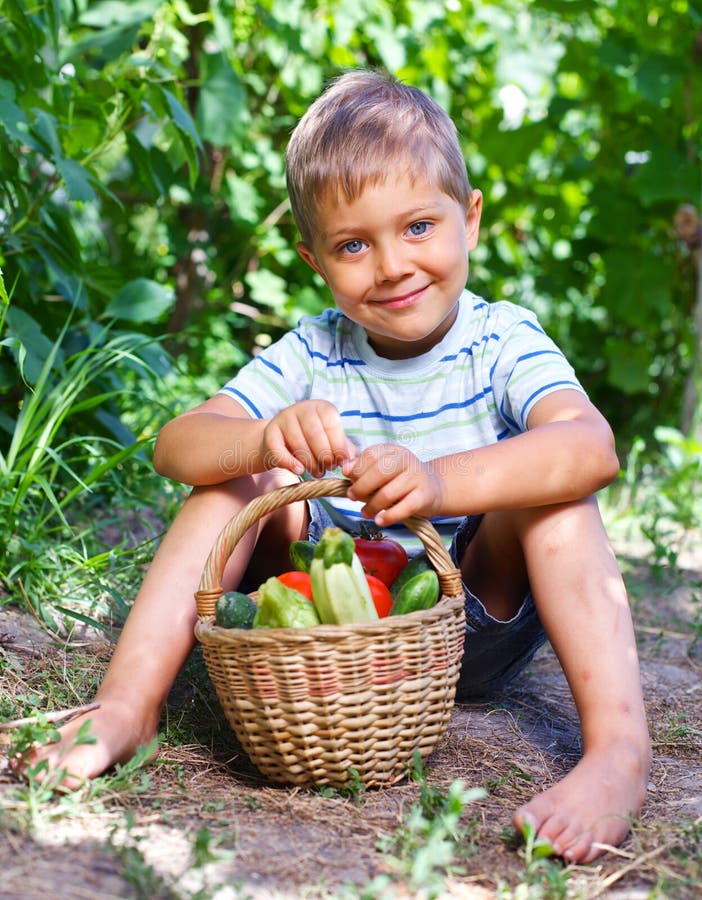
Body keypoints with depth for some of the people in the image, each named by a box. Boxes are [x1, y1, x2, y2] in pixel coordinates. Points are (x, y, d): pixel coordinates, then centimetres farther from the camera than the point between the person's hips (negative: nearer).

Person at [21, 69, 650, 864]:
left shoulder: (503, 343, -14)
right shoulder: (311, 355, -6)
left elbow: (594, 448, -35)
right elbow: (175, 445, -17)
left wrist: (442, 483, -53)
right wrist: (265, 440, -41)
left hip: (477, 635, -2)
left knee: (551, 488, -27)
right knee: (250, 473, -16)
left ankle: (617, 750, -37)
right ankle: (128, 704, -20)